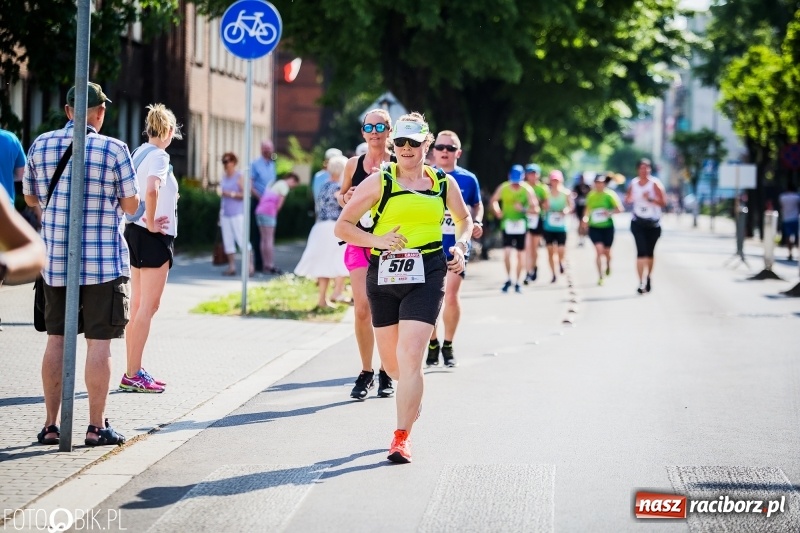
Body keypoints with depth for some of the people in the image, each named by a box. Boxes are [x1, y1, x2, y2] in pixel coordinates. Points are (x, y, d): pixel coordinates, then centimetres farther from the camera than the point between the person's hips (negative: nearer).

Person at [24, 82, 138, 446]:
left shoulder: (40, 146, 2)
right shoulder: (114, 150, -10)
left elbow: (30, 198, 12)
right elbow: (131, 205, -4)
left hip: (55, 261, 4)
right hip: (104, 262, -4)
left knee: (56, 340, 11)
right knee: (99, 342, 1)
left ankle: (51, 425, 12)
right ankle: (96, 426, 3)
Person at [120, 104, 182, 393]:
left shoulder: (138, 154, 11)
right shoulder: (159, 156, -14)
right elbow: (152, 189, -32)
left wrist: (136, 219, 12)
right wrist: (151, 223, -20)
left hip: (134, 232, 9)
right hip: (155, 236, -9)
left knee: (137, 305, 13)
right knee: (148, 306, -5)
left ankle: (133, 371, 17)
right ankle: (133, 375, -5)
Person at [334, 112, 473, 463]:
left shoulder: (444, 184, 8)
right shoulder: (379, 182, 1)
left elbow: (464, 218, 26)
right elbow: (342, 226, 1)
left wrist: (461, 245, 6)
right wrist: (377, 241, -13)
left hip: (426, 277, -1)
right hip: (383, 276, 1)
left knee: (410, 357, -14)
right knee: (391, 362, 11)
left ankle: (402, 437, -8)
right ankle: (413, 395, 45)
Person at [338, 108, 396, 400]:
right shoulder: (354, 164, 6)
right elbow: (342, 196, 21)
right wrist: (346, 197, -2)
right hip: (359, 243, 1)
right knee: (362, 308, -6)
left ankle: (387, 373, 17)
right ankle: (366, 373, 7)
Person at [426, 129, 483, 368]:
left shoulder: (468, 179, 2)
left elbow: (477, 205, 16)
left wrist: (477, 222, -2)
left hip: (457, 246, -1)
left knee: (451, 295, -8)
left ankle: (448, 346, 9)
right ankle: (433, 344, 21)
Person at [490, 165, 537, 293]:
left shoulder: (527, 190, -7)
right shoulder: (503, 188, -3)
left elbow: (535, 209, -6)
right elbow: (494, 200, 15)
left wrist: (523, 209, -23)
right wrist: (497, 211, -1)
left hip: (521, 225, 0)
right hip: (507, 224, 0)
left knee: (520, 254, 6)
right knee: (506, 252, -12)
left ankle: (517, 282, 19)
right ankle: (508, 279, 7)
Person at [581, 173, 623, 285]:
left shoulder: (609, 195, -10)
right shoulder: (591, 195, 1)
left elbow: (619, 209, -14)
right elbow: (588, 209, 17)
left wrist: (610, 213, -29)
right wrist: (585, 219, 6)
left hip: (607, 227, -1)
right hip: (594, 227, 1)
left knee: (606, 252, 13)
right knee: (599, 250, -14)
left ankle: (608, 266, 48)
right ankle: (600, 277, -9)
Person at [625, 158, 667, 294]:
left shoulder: (655, 183, -7)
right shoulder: (633, 183, 4)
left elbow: (663, 202, -12)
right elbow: (628, 199, 17)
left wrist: (650, 199, -27)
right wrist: (629, 199, -7)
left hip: (653, 224, -1)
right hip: (638, 223, 1)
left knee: (650, 253, 12)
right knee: (641, 252, -13)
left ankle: (648, 278, 32)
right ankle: (641, 282, -17)